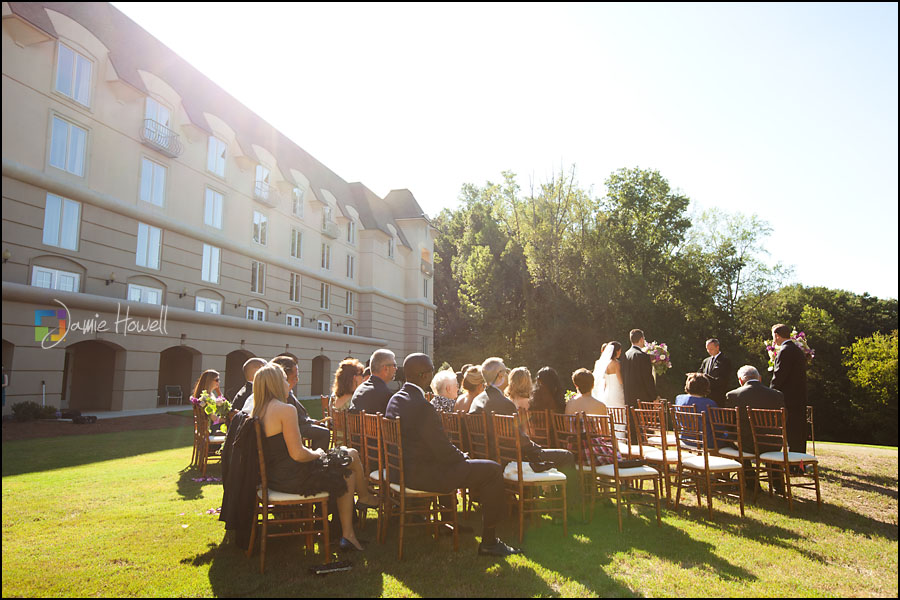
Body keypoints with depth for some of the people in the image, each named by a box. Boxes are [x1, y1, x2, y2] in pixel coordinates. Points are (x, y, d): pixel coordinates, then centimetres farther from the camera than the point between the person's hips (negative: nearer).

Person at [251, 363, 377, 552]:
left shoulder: (258, 411, 7)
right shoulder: (286, 409, -21)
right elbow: (297, 454, -24)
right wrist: (317, 454, -5)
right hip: (292, 478, -9)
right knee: (352, 456, 5)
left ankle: (347, 534, 17)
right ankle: (365, 496, 34)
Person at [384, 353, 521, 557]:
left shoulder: (395, 399, 5)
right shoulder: (422, 406, -25)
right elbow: (443, 449, -22)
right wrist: (464, 458, -1)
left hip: (404, 469, 10)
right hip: (422, 474, -10)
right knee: (492, 471, -7)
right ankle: (489, 541, 1)